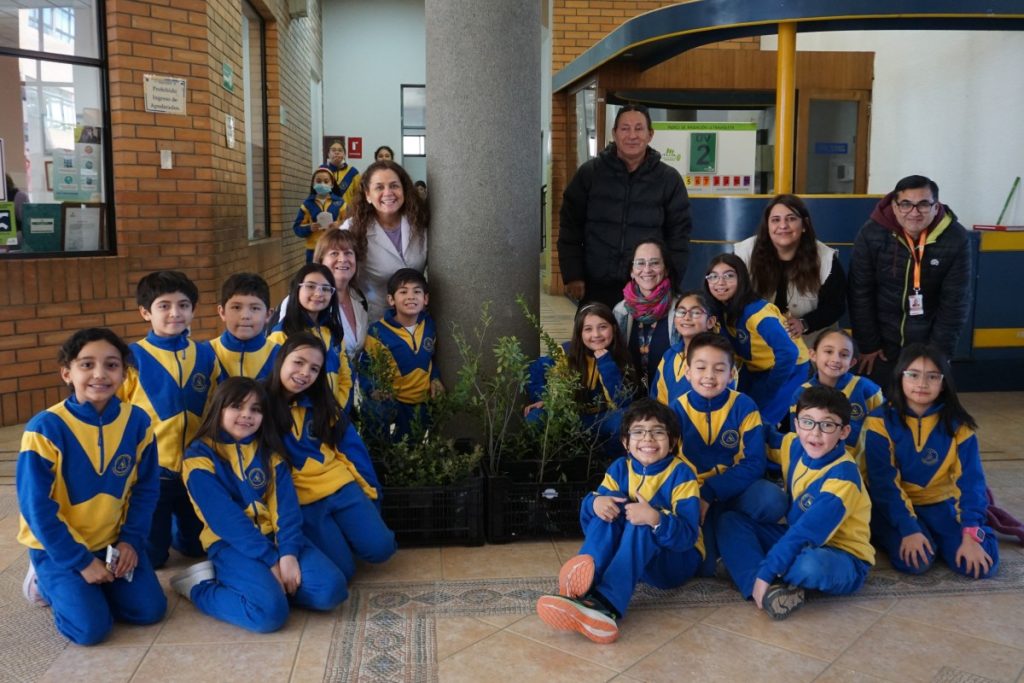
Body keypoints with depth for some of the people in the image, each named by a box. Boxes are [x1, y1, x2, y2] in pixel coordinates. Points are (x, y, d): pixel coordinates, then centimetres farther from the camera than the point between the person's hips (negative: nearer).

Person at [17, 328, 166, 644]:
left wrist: (131, 540, -10)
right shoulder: (46, 428, -22)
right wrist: (80, 561, -17)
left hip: (115, 540, 4)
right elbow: (37, 507, -18)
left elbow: (146, 488, 0)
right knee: (91, 627, -16)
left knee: (149, 610, -5)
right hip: (59, 546, -4)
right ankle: (48, 579, 13)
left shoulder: (137, 421, -10)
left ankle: (92, 586, 21)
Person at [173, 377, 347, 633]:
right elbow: (224, 517, -13)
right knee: (270, 610, -30)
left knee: (331, 589, -19)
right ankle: (201, 586, -4)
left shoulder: (269, 452, 11)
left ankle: (262, 581, 1)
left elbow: (285, 505, -1)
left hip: (274, 537, 4)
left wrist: (288, 552, -18)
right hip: (231, 544, -4)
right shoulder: (200, 455, -4)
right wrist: (269, 558, -18)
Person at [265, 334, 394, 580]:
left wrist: (370, 489, 4)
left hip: (341, 485, 4)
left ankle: (340, 529, 18)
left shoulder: (323, 403, 8)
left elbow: (351, 447, 9)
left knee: (379, 548, -10)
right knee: (341, 569, -12)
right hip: (300, 498, -4)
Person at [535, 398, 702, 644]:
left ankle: (606, 605, -55)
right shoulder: (620, 469, 1)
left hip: (676, 558, -4)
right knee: (610, 506, -21)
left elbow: (688, 536, -23)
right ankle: (582, 584, -45)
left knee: (642, 526, -33)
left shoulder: (681, 473, -12)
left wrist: (655, 519, -43)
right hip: (626, 553, 4)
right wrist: (594, 502, -28)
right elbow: (590, 525, -4)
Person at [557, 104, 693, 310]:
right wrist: (572, 276, -2)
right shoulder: (589, 173, 2)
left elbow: (679, 234, 5)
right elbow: (570, 227, 4)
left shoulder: (669, 178, 3)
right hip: (596, 287, 0)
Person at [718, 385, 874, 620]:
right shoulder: (795, 446, -4)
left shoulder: (843, 475, -24)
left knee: (810, 565, -41)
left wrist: (765, 572, -31)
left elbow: (808, 532, -30)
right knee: (730, 521, -4)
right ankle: (770, 591, -26)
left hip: (843, 558, -7)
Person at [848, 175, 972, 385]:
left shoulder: (956, 239, -15)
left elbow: (955, 302, -10)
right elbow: (860, 294, -10)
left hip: (929, 343, 0)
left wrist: (940, 352, -10)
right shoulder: (871, 234, -16)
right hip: (882, 342, 0)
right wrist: (868, 345, -8)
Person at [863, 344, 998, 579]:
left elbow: (970, 480, -9)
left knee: (983, 565, -17)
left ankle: (934, 538, 12)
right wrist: (908, 528, -25)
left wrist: (971, 534, -20)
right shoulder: (881, 422, -14)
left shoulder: (958, 425, -6)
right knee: (915, 560, -28)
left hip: (943, 505, 3)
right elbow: (883, 483, -16)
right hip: (896, 508, -3)